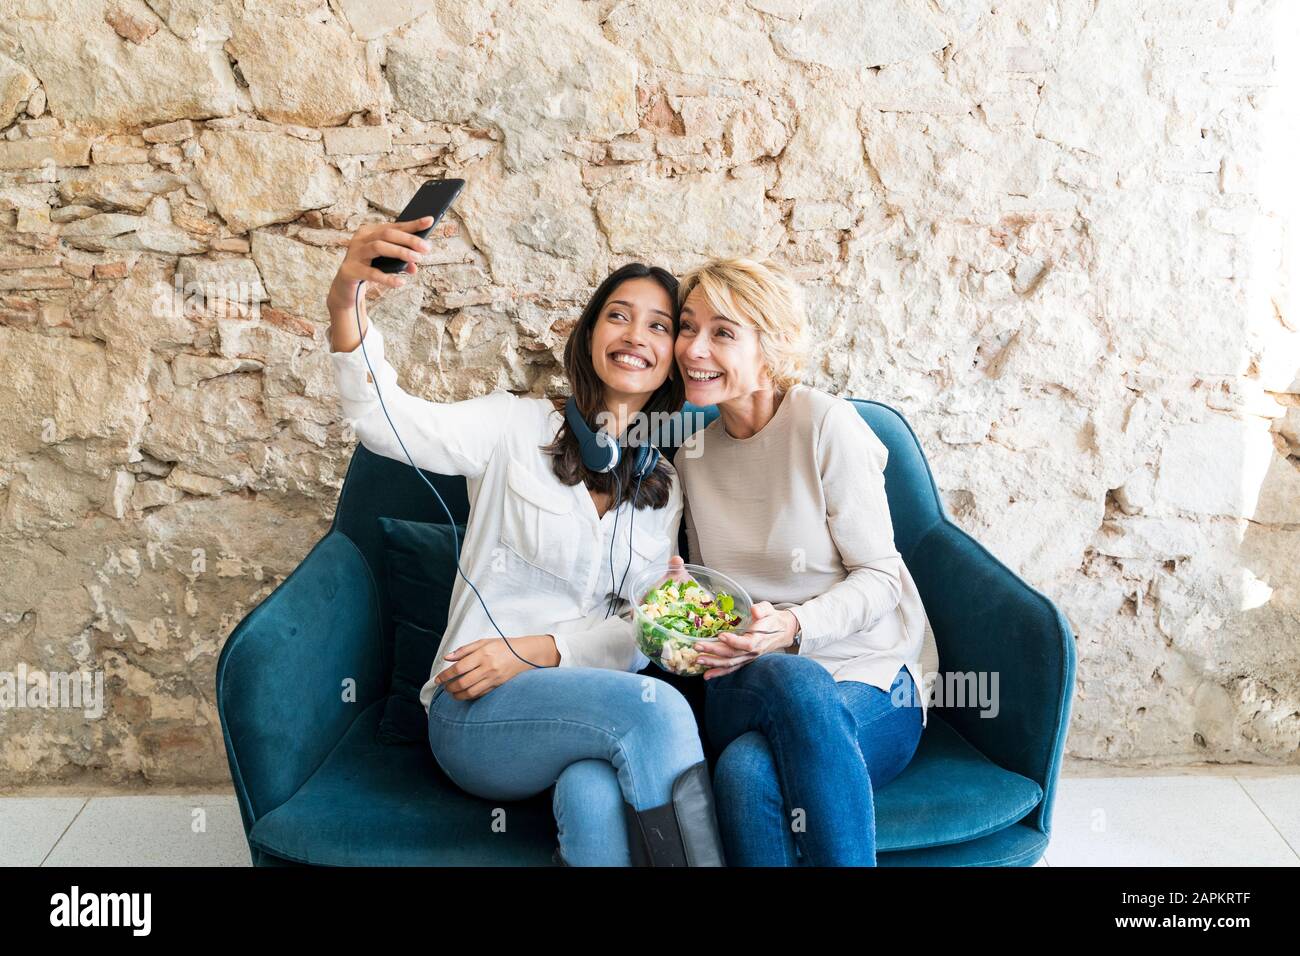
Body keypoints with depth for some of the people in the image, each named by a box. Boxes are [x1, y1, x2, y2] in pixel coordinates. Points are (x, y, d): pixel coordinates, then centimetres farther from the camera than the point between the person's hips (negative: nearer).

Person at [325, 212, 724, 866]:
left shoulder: (666, 486, 13)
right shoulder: (520, 427, 2)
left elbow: (642, 629, 6)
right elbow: (385, 421, -14)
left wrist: (533, 650, -12)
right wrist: (346, 304, -33)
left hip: (591, 705, 3)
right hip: (476, 713, -2)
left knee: (597, 798, -35)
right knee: (655, 708, -31)